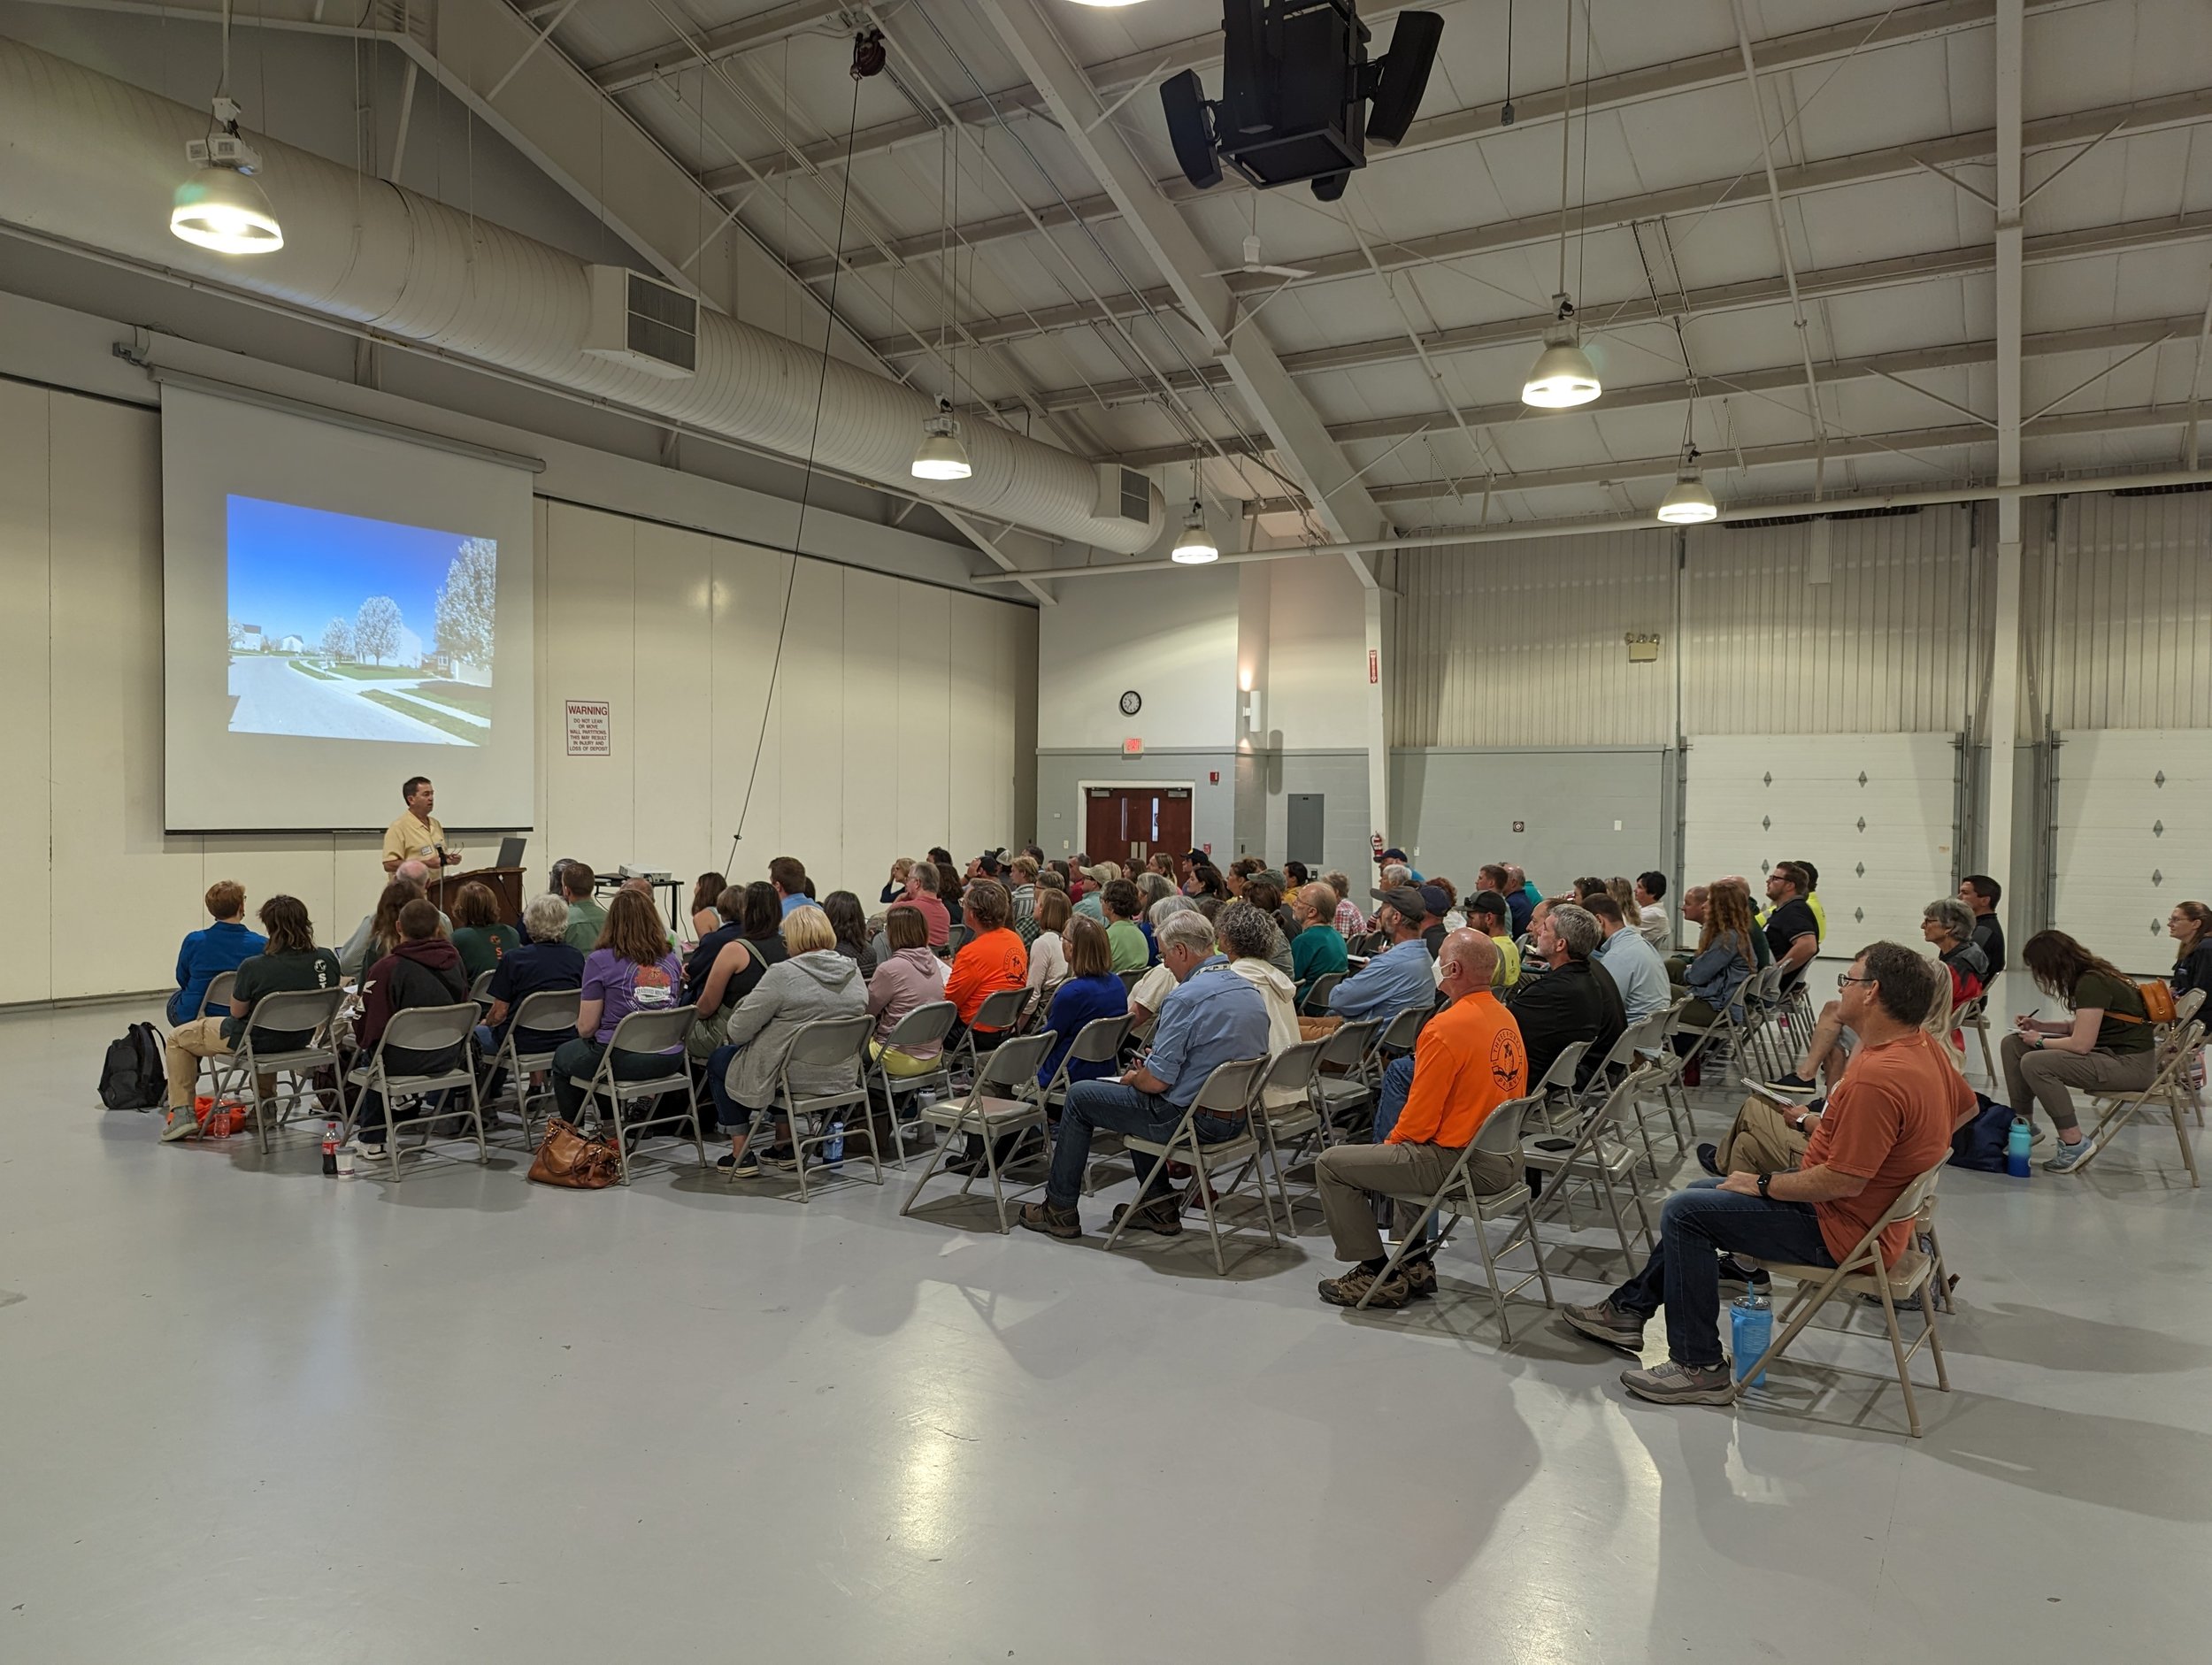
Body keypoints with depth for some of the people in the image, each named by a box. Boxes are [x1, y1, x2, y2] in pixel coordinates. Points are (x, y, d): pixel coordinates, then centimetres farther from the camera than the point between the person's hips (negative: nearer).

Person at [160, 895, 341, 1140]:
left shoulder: (253, 967, -28)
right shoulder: (327, 959, -17)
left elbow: (237, 1012, -13)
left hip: (256, 1041, -5)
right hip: (300, 1040, 5)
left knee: (177, 1038, 19)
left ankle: (182, 1113, 15)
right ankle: (266, 1102, 46)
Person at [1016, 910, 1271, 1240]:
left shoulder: (1186, 997, -22)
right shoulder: (1251, 992, 5)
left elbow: (1156, 1080, -22)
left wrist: (1132, 1078, 1)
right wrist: (1152, 1063, 15)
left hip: (1194, 1119, -9)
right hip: (1238, 1118, 9)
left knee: (1080, 1096, 9)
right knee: (1140, 1100, 32)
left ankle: (1060, 1209, 19)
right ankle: (1159, 1205, 29)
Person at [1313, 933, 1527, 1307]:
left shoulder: (1445, 1029, -21)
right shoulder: (1506, 1019, 7)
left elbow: (1418, 1122, -17)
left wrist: (1390, 1143, 4)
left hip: (1461, 1164, -9)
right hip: (1505, 1161, 9)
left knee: (1332, 1164, 3)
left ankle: (1376, 1274, 11)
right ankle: (1415, 1263, 34)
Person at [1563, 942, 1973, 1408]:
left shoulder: (1879, 1077, -32)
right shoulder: (1922, 1045, 1)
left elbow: (1843, 1181, -31)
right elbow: (1966, 1105, 20)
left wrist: (1763, 1184, -17)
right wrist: (1907, 1156, 18)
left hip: (1842, 1229, -11)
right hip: (1870, 1208, 11)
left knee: (1684, 1212, -10)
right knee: (1700, 1193, 18)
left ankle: (1700, 1368, -3)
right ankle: (1629, 1311, 25)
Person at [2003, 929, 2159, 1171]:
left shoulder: (2092, 983, -22)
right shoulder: (2087, 976, 6)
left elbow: (2081, 1044, -25)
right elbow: (2081, 1027, 18)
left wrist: (2041, 1041, -9)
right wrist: (2039, 1025, 11)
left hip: (2130, 1064, -10)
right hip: (2109, 1052, 10)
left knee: (2034, 1064, -26)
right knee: (2013, 1045, 5)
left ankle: (2074, 1144, -16)